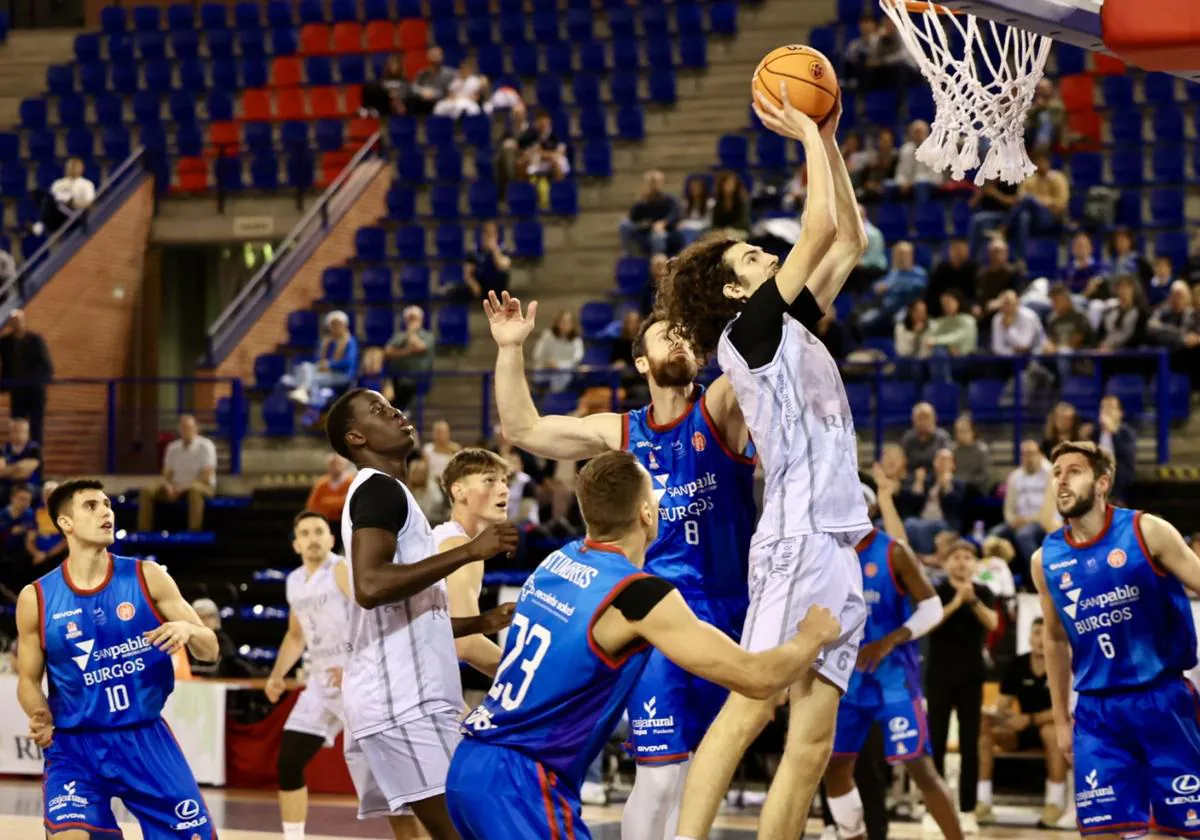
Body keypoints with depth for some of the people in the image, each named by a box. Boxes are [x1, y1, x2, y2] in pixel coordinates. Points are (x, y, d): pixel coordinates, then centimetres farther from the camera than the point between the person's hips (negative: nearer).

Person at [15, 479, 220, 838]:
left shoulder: (148, 577, -2)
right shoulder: (36, 598, -3)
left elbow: (210, 649, 2)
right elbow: (28, 679, 6)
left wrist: (186, 630, -21)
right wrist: (41, 718, -15)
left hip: (146, 739, 2)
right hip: (74, 745, -2)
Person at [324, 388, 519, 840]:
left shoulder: (382, 494, 23)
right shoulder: (379, 489, -8)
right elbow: (370, 586, -26)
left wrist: (484, 623, 21)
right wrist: (467, 551, -22)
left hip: (405, 696, 11)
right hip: (402, 698, -11)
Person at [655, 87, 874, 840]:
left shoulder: (792, 331, 21)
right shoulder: (747, 331, -2)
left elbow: (850, 241, 28)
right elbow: (821, 227, -8)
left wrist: (829, 141, 23)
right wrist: (808, 138, 4)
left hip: (839, 550, 8)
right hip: (799, 542, -8)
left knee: (814, 736, 1)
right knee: (752, 703, -20)